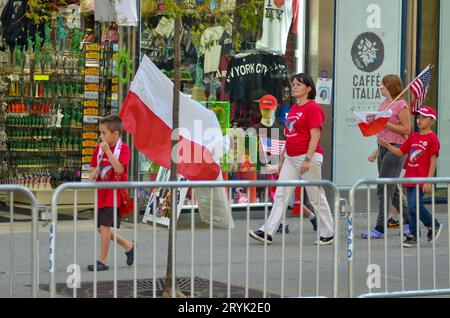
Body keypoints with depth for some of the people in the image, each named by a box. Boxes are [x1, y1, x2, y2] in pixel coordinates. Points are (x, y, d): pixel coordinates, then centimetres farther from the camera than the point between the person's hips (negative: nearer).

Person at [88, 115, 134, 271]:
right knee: (101, 228, 11)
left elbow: (119, 169, -26)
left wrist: (107, 150, -28)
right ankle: (128, 246, 29)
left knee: (105, 225, -11)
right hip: (101, 192, 8)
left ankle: (102, 261, -2)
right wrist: (93, 174, -6)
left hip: (114, 193, -8)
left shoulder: (123, 148, -12)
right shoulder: (99, 148, 7)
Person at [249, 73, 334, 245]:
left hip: (308, 157, -8)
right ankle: (267, 233, -3)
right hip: (291, 158, 8)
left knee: (317, 198, 1)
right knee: (281, 195, 1)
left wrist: (307, 159, -23)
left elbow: (315, 136, -16)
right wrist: (282, 158, 20)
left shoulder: (313, 108, -10)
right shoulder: (293, 109, 16)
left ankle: (328, 234, 13)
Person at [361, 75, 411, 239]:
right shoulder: (384, 104, 15)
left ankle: (380, 228, -9)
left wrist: (385, 123, -18)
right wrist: (376, 151, 19)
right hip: (383, 147, 9)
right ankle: (408, 222, 24)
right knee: (391, 189, 13)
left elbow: (406, 129, -14)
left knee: (384, 188, -11)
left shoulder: (401, 104, -11)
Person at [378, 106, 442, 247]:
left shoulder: (432, 138, -8)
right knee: (411, 208, 7)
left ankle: (434, 225, 5)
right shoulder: (413, 137, 13)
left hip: (422, 179, -7)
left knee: (414, 204, -16)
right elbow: (401, 152, 17)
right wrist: (387, 146, 1)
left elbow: (433, 160, -11)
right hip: (410, 177, 7)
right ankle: (413, 236, 13)